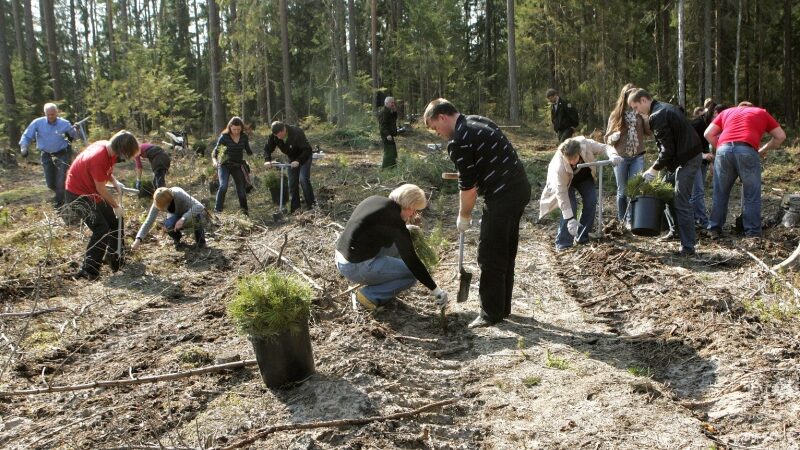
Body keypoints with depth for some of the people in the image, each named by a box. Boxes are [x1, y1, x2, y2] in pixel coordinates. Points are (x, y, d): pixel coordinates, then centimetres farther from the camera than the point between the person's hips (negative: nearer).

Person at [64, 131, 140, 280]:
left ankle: (115, 261, 27)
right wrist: (116, 206, -10)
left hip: (93, 193, 9)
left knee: (116, 222, 12)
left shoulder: (109, 148, -7)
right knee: (101, 230, -19)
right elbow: (101, 189, -23)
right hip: (77, 195, -9)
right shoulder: (99, 158, -33)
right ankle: (88, 271, -12)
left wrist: (115, 182, -8)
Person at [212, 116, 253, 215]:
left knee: (242, 189, 5)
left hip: (238, 166, 3)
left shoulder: (244, 137, -5)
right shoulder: (224, 137, -14)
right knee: (223, 186, -23)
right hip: (224, 165, -3)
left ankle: (244, 213, 21)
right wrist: (214, 160, -27)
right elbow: (216, 150, -9)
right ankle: (217, 210, -16)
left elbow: (248, 151, 6)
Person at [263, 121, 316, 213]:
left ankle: (311, 204, -12)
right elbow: (267, 148, -6)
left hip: (304, 157, -6)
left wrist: (298, 161, -45)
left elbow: (307, 149, -34)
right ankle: (295, 206, 8)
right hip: (292, 159, 6)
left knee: (303, 179, -21)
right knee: (292, 182, 1)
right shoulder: (274, 136, -17)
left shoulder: (297, 132, -34)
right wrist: (267, 160, -25)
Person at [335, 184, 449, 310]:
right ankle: (368, 296, -2)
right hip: (357, 268, -9)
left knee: (397, 243, 19)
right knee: (413, 274, 0)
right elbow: (412, 262, -14)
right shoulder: (394, 221, -17)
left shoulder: (374, 199, 6)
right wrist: (436, 290, -5)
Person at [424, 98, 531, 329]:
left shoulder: (458, 141, -14)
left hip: (502, 196, -10)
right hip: (520, 188, 10)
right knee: (506, 252, 17)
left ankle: (492, 313, 8)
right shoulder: (479, 121, 15)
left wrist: (464, 217, 2)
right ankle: (503, 306, 27)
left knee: (490, 257, 0)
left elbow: (468, 187, -11)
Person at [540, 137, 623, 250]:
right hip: (566, 181, -4)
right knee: (570, 206, -22)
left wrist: (613, 156, -46)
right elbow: (561, 193, -37)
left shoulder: (586, 144, -37)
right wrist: (570, 219, -38)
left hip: (585, 176, 4)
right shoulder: (559, 167, -42)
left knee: (591, 202, -11)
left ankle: (582, 237, 5)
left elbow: (604, 147, -21)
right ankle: (562, 243, -11)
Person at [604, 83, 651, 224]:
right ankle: (621, 220, 21)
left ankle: (632, 220, 6)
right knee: (622, 190, 9)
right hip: (620, 158, 0)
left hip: (638, 157, 0)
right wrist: (615, 136, -19)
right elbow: (607, 138, 3)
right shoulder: (615, 115, 0)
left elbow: (650, 131, -9)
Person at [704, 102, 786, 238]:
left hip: (724, 150, 2)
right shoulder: (762, 113, 28)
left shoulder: (726, 112, 30)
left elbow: (708, 134, 19)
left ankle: (715, 229, 17)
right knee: (751, 195, 8)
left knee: (720, 193, 13)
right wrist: (764, 150, 33)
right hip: (747, 151, -2)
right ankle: (752, 232, 10)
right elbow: (781, 136, 25)